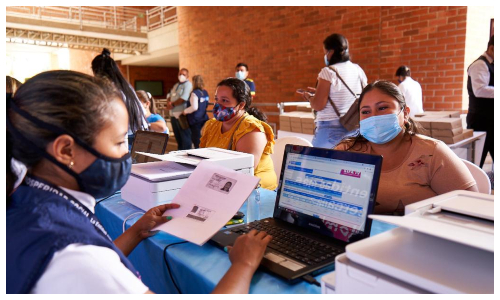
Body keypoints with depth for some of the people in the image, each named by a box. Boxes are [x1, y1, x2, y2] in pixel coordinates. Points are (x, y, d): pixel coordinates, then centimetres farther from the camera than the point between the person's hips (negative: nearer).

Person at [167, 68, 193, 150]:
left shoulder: (188, 84, -7)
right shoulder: (176, 85, 21)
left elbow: (184, 98, -18)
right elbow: (169, 95, 19)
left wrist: (172, 104, -9)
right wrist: (168, 103, -4)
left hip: (181, 115, -9)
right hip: (173, 114, 9)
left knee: (185, 136, -4)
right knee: (177, 136, 15)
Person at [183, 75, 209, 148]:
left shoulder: (194, 93, -15)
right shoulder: (205, 92, 7)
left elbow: (194, 107, -22)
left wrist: (185, 111, -8)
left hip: (195, 120, -7)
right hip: (203, 118, 7)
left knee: (196, 140, -2)